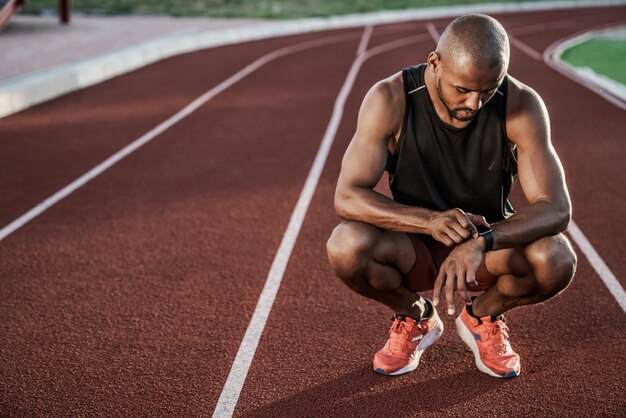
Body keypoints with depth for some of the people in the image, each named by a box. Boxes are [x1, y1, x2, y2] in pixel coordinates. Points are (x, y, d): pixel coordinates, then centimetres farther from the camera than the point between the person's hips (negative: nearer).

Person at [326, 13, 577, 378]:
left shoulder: (522, 105, -20)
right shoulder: (391, 100, -21)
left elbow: (556, 209, -25)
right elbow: (347, 197, -25)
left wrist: (481, 242, -43)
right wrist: (429, 221, -42)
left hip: (491, 246, 1)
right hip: (412, 249, 0)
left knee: (556, 260, -31)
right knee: (346, 246, -32)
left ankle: (483, 317, 5)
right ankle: (415, 318, 3)